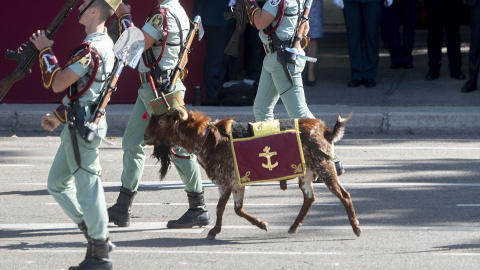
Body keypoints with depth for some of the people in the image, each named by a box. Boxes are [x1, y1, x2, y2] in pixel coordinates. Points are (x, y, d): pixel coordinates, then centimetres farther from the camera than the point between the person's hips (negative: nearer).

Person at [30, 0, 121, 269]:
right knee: (57, 183, 17)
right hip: (81, 122, 10)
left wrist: (46, 50, -7)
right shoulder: (106, 43, 13)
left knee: (87, 188, -4)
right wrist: (59, 116, 21)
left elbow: (57, 83, -19)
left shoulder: (91, 49, -20)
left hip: (83, 125, -10)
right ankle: (97, 234, 18)